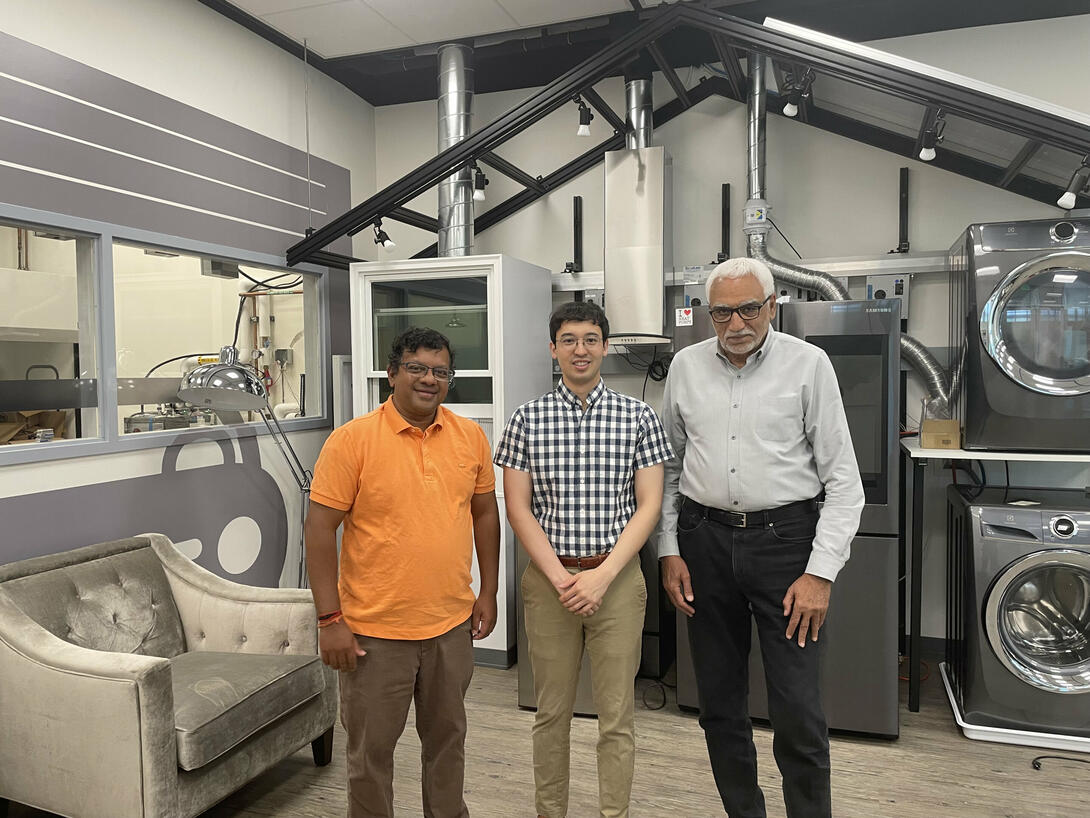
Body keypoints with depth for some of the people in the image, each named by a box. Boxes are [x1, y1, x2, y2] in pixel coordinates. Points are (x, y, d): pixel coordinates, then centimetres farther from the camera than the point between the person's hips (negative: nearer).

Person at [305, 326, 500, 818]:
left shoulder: (470, 436, 1)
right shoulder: (352, 440, -12)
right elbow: (319, 530, -11)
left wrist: (488, 592, 9)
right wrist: (330, 620, -13)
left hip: (452, 624, 4)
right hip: (375, 630, -4)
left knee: (447, 739, 21)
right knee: (371, 750, 12)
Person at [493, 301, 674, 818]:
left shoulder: (637, 417, 0)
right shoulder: (528, 419, 1)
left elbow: (649, 504, -3)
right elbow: (517, 507, -1)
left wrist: (603, 575, -12)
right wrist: (560, 577, -10)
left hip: (617, 577, 0)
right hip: (548, 578, 1)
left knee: (616, 715, 7)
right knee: (551, 712, 13)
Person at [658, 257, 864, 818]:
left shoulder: (808, 364, -3)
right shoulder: (686, 366, 6)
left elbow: (843, 480, -3)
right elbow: (668, 467, 12)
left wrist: (821, 572, -10)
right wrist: (669, 551, 5)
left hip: (784, 537, -3)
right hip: (704, 539, 3)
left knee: (797, 711, -3)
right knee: (719, 703, 13)